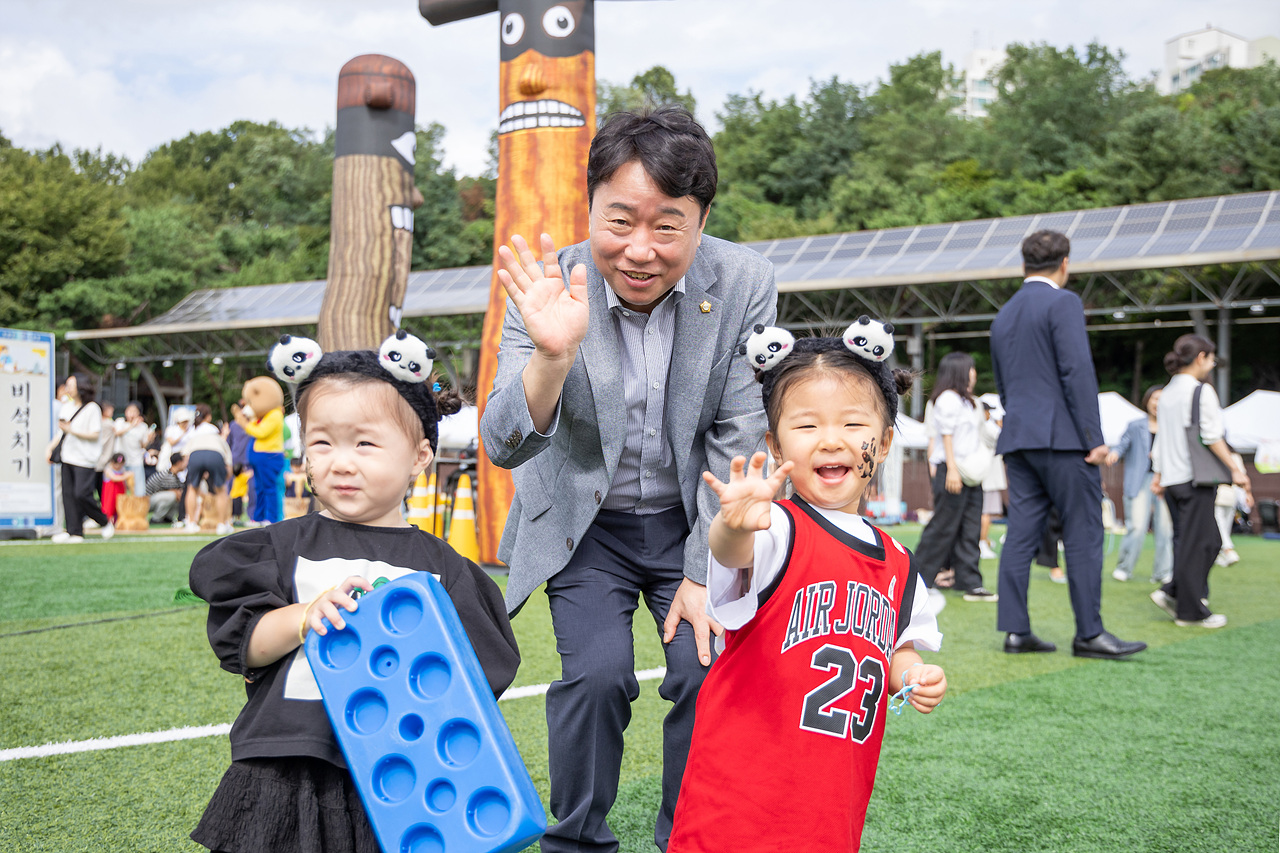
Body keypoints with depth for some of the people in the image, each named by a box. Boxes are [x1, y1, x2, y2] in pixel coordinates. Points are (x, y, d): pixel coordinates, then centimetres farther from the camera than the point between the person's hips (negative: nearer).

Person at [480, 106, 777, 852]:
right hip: (586, 523, -1)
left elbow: (739, 439, -11)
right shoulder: (552, 289, -19)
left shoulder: (745, 284, -17)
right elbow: (504, 447, -25)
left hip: (694, 518, 1)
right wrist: (553, 354, -43)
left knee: (711, 669, -14)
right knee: (598, 672, -18)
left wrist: (705, 573, -12)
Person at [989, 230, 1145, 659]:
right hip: (1061, 437, -7)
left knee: (1021, 533, 5)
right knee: (1083, 535, -3)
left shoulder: (1004, 315, 18)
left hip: (1018, 438, 7)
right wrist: (1094, 438, -13)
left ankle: (1015, 630, 4)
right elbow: (1077, 371, -14)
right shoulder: (1063, 303, -6)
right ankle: (1089, 633, -1)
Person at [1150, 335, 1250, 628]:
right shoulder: (1202, 391, -9)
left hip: (1171, 479, 8)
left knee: (1209, 540, 15)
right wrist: (1235, 469, -9)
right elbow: (1212, 437, -13)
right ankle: (1190, 610, 1)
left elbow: (1161, 438, 17)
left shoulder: (1167, 393, 15)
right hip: (1194, 477, -8)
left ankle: (1171, 592, 7)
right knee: (1196, 543, -3)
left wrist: (1158, 474, 21)